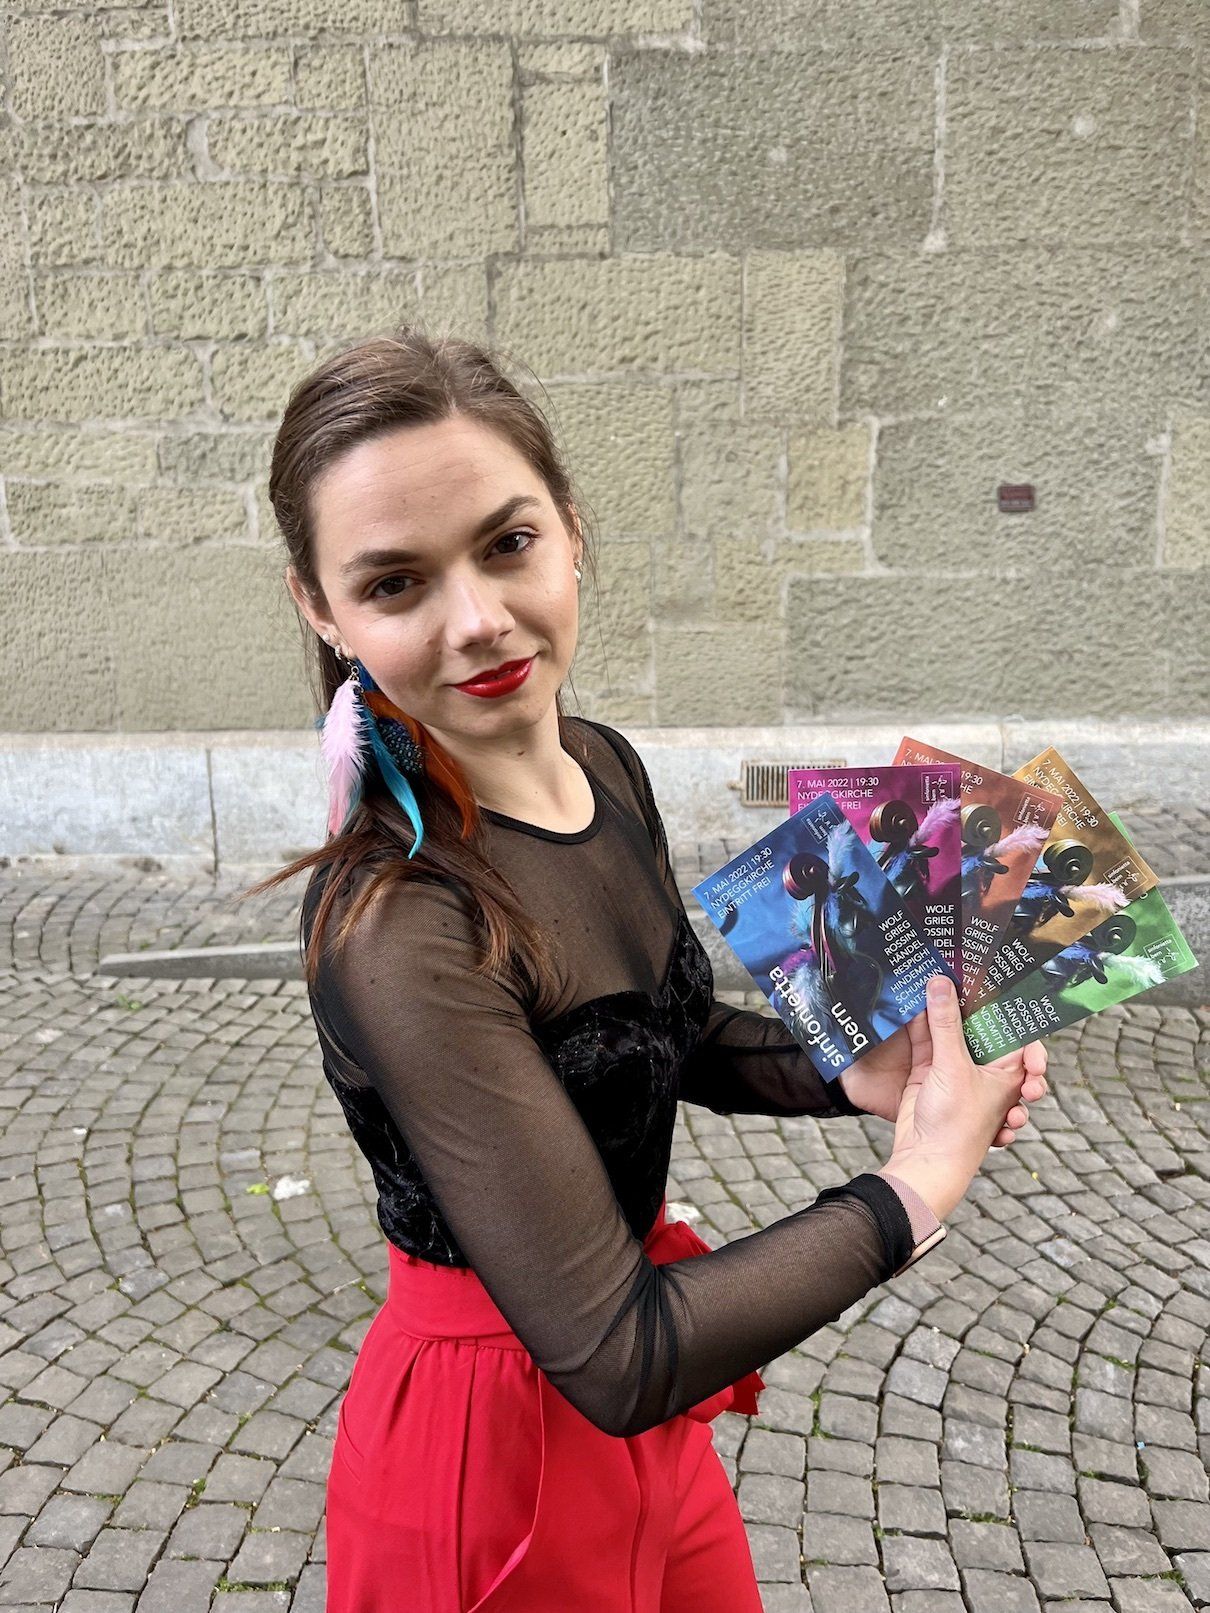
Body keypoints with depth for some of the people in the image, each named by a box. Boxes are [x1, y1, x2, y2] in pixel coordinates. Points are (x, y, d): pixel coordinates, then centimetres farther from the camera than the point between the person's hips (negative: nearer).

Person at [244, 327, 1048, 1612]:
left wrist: (849, 1078, -8)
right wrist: (918, 1186, -21)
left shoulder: (605, 767, -8)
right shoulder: (398, 929, -32)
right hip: (501, 1453, -7)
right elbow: (615, 1357, -29)